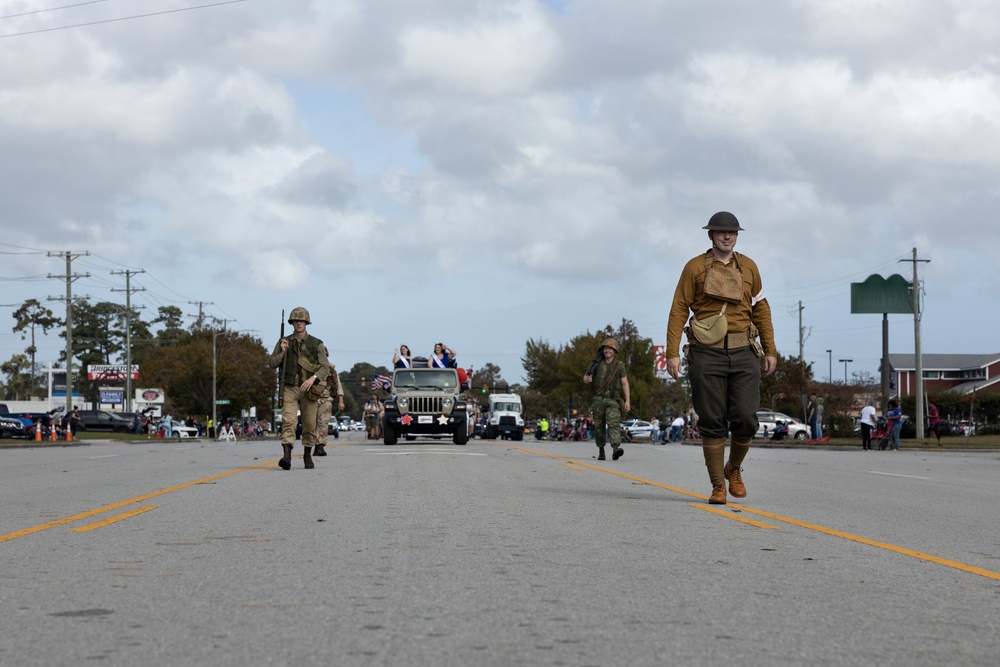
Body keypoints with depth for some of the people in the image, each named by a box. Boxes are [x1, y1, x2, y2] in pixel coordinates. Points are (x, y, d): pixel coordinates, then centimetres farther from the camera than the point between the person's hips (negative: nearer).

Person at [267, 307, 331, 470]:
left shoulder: (316, 344, 3)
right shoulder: (284, 342, 9)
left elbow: (325, 367, -5)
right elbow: (271, 363, 10)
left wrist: (312, 378, -22)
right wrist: (282, 353, -8)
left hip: (308, 389, 0)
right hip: (289, 388, 0)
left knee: (309, 424, 6)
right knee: (288, 421, -17)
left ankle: (308, 455, 25)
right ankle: (286, 456, -28)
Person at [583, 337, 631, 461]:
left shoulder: (619, 365, 8)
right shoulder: (596, 364, 9)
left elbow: (625, 383, 5)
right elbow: (585, 378, 10)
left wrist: (627, 401, -5)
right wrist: (587, 379, -16)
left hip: (613, 400, -2)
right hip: (598, 399, 2)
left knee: (614, 424, -18)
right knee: (599, 426, 5)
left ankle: (615, 449, -33)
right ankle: (601, 450, 18)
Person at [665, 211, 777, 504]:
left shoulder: (748, 267, 11)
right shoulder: (695, 268, 1)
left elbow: (760, 309, 16)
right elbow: (678, 310, -1)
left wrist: (770, 350, 11)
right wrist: (672, 353, -9)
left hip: (743, 353, 2)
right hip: (707, 354, -2)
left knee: (745, 421, -6)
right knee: (712, 423, -1)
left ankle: (734, 469, 22)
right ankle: (718, 487, 9)